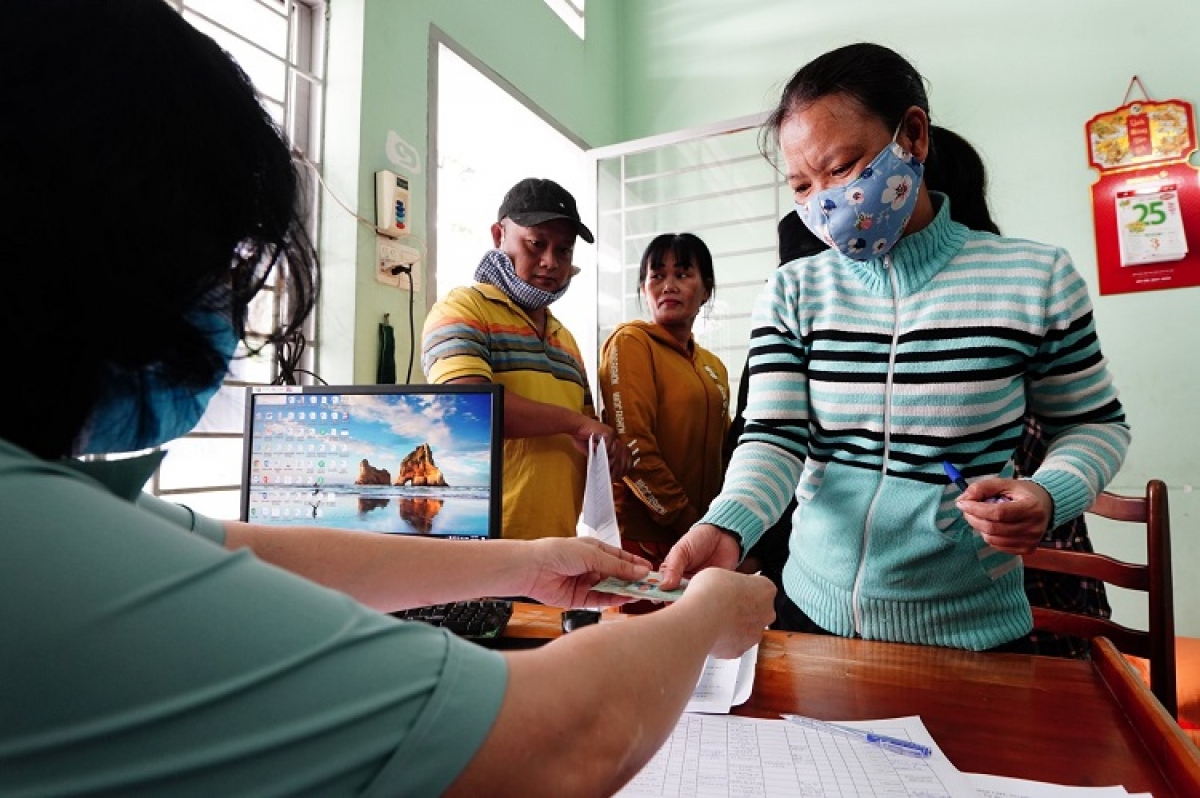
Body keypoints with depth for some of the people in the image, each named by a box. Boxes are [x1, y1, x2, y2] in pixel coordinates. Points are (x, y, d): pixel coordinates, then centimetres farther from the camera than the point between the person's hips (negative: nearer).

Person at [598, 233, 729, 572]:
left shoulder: (714, 367, 14)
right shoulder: (630, 341, -7)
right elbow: (633, 448, -15)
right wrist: (688, 523, -15)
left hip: (703, 540, 6)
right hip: (643, 535, -6)